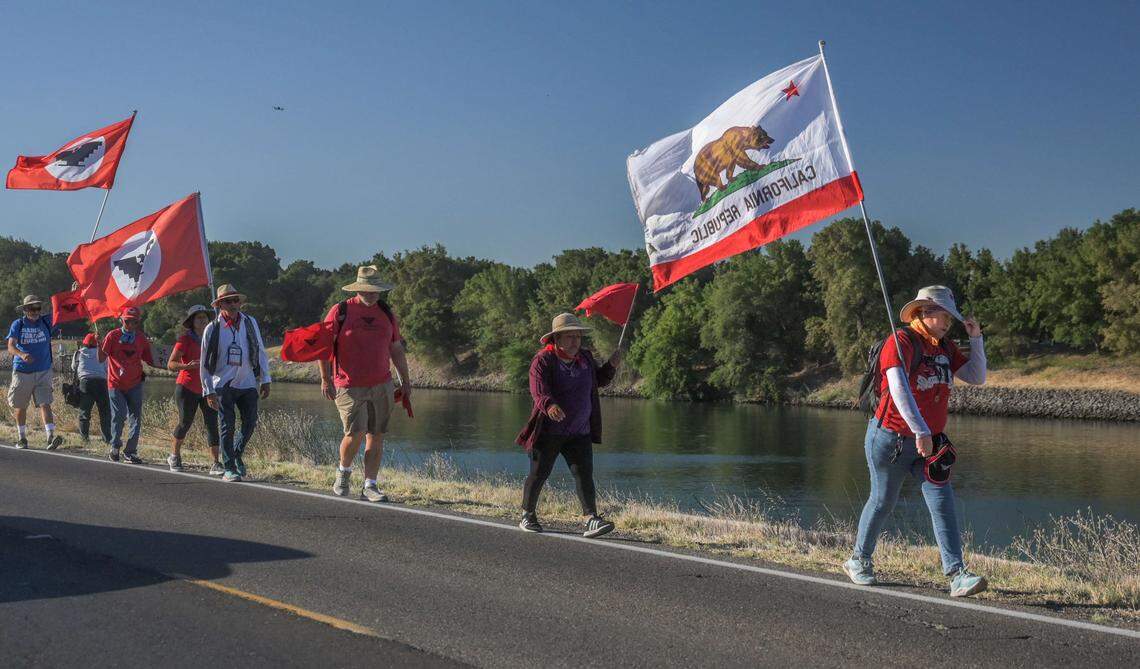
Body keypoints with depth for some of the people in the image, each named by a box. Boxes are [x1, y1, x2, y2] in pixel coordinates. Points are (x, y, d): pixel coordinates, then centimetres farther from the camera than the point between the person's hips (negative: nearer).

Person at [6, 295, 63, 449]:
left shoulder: (47, 322, 4)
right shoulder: (17, 324, -2)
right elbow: (10, 347, -13)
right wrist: (21, 354, -35)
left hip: (43, 372, 0)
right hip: (22, 372, 0)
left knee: (45, 404, -12)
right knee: (20, 407, 12)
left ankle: (51, 436, -21)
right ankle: (22, 437, 26)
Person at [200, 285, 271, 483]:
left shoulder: (250, 323, 5)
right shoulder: (213, 328, -3)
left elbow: (260, 352, 11)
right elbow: (205, 363, 1)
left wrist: (265, 380, 7)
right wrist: (208, 391, -3)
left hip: (248, 384, 3)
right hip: (223, 385, -2)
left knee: (250, 423, 0)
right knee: (228, 426, -3)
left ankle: (237, 454, 26)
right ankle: (229, 468, 6)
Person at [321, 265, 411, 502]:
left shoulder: (386, 313, 11)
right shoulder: (340, 311, -3)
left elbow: (397, 349, 18)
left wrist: (405, 381, 16)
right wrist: (326, 379, -7)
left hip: (382, 385, 4)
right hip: (350, 387, -4)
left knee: (376, 436, 3)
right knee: (356, 433, -12)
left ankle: (369, 486, 10)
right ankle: (343, 471, 16)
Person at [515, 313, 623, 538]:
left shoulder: (585, 357, 9)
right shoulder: (543, 360, -12)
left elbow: (599, 380, 24)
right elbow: (539, 389, -27)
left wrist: (611, 366, 4)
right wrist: (549, 405, -47)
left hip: (579, 433, 4)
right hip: (549, 431, -4)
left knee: (584, 474, -7)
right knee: (539, 474, 7)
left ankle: (592, 520, -15)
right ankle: (528, 515, 26)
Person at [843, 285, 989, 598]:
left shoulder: (945, 347, 10)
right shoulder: (900, 342, -16)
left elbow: (977, 377, 13)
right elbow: (898, 388, -28)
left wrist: (976, 339, 2)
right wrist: (921, 432, -35)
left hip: (928, 442, 6)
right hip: (891, 438, -6)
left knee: (943, 503, -7)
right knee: (882, 501, 8)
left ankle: (957, 575, -12)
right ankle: (859, 560, 30)